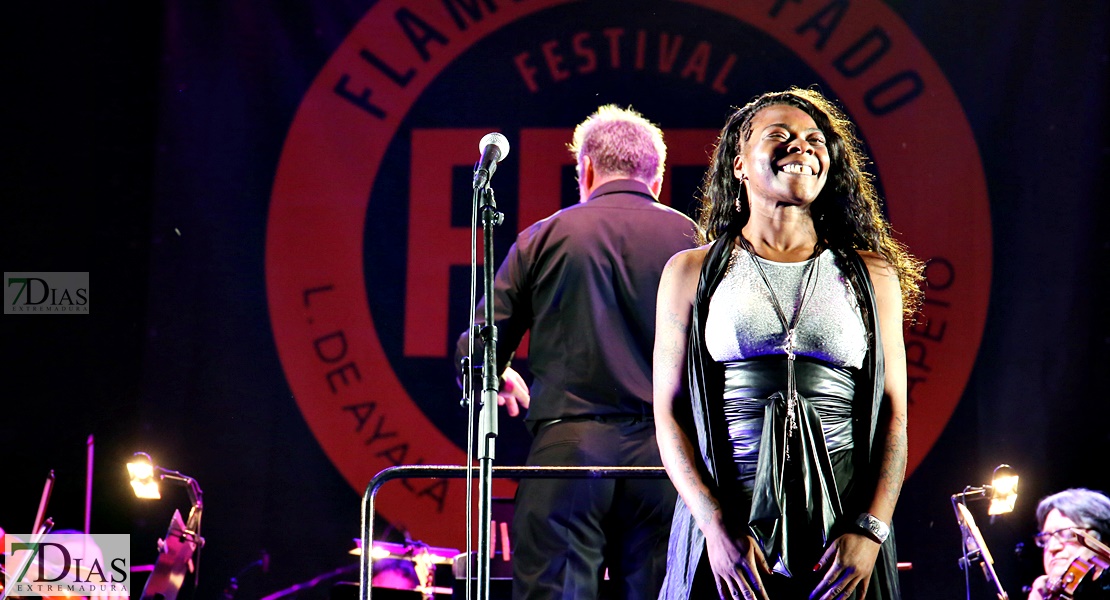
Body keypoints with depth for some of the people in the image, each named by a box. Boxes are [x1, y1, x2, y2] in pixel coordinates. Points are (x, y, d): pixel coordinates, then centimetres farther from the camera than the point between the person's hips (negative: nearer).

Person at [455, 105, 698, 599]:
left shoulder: (547, 236, 7)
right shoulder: (690, 239, 7)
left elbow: (478, 348, 7)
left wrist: (499, 379, 29)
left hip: (566, 443, -1)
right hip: (662, 450, 1)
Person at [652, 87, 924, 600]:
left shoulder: (872, 275, 10)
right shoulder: (692, 272, 8)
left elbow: (893, 416, 5)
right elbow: (670, 413, 2)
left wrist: (868, 533, -8)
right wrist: (718, 528, -10)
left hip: (845, 528, 1)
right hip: (722, 520, -1)